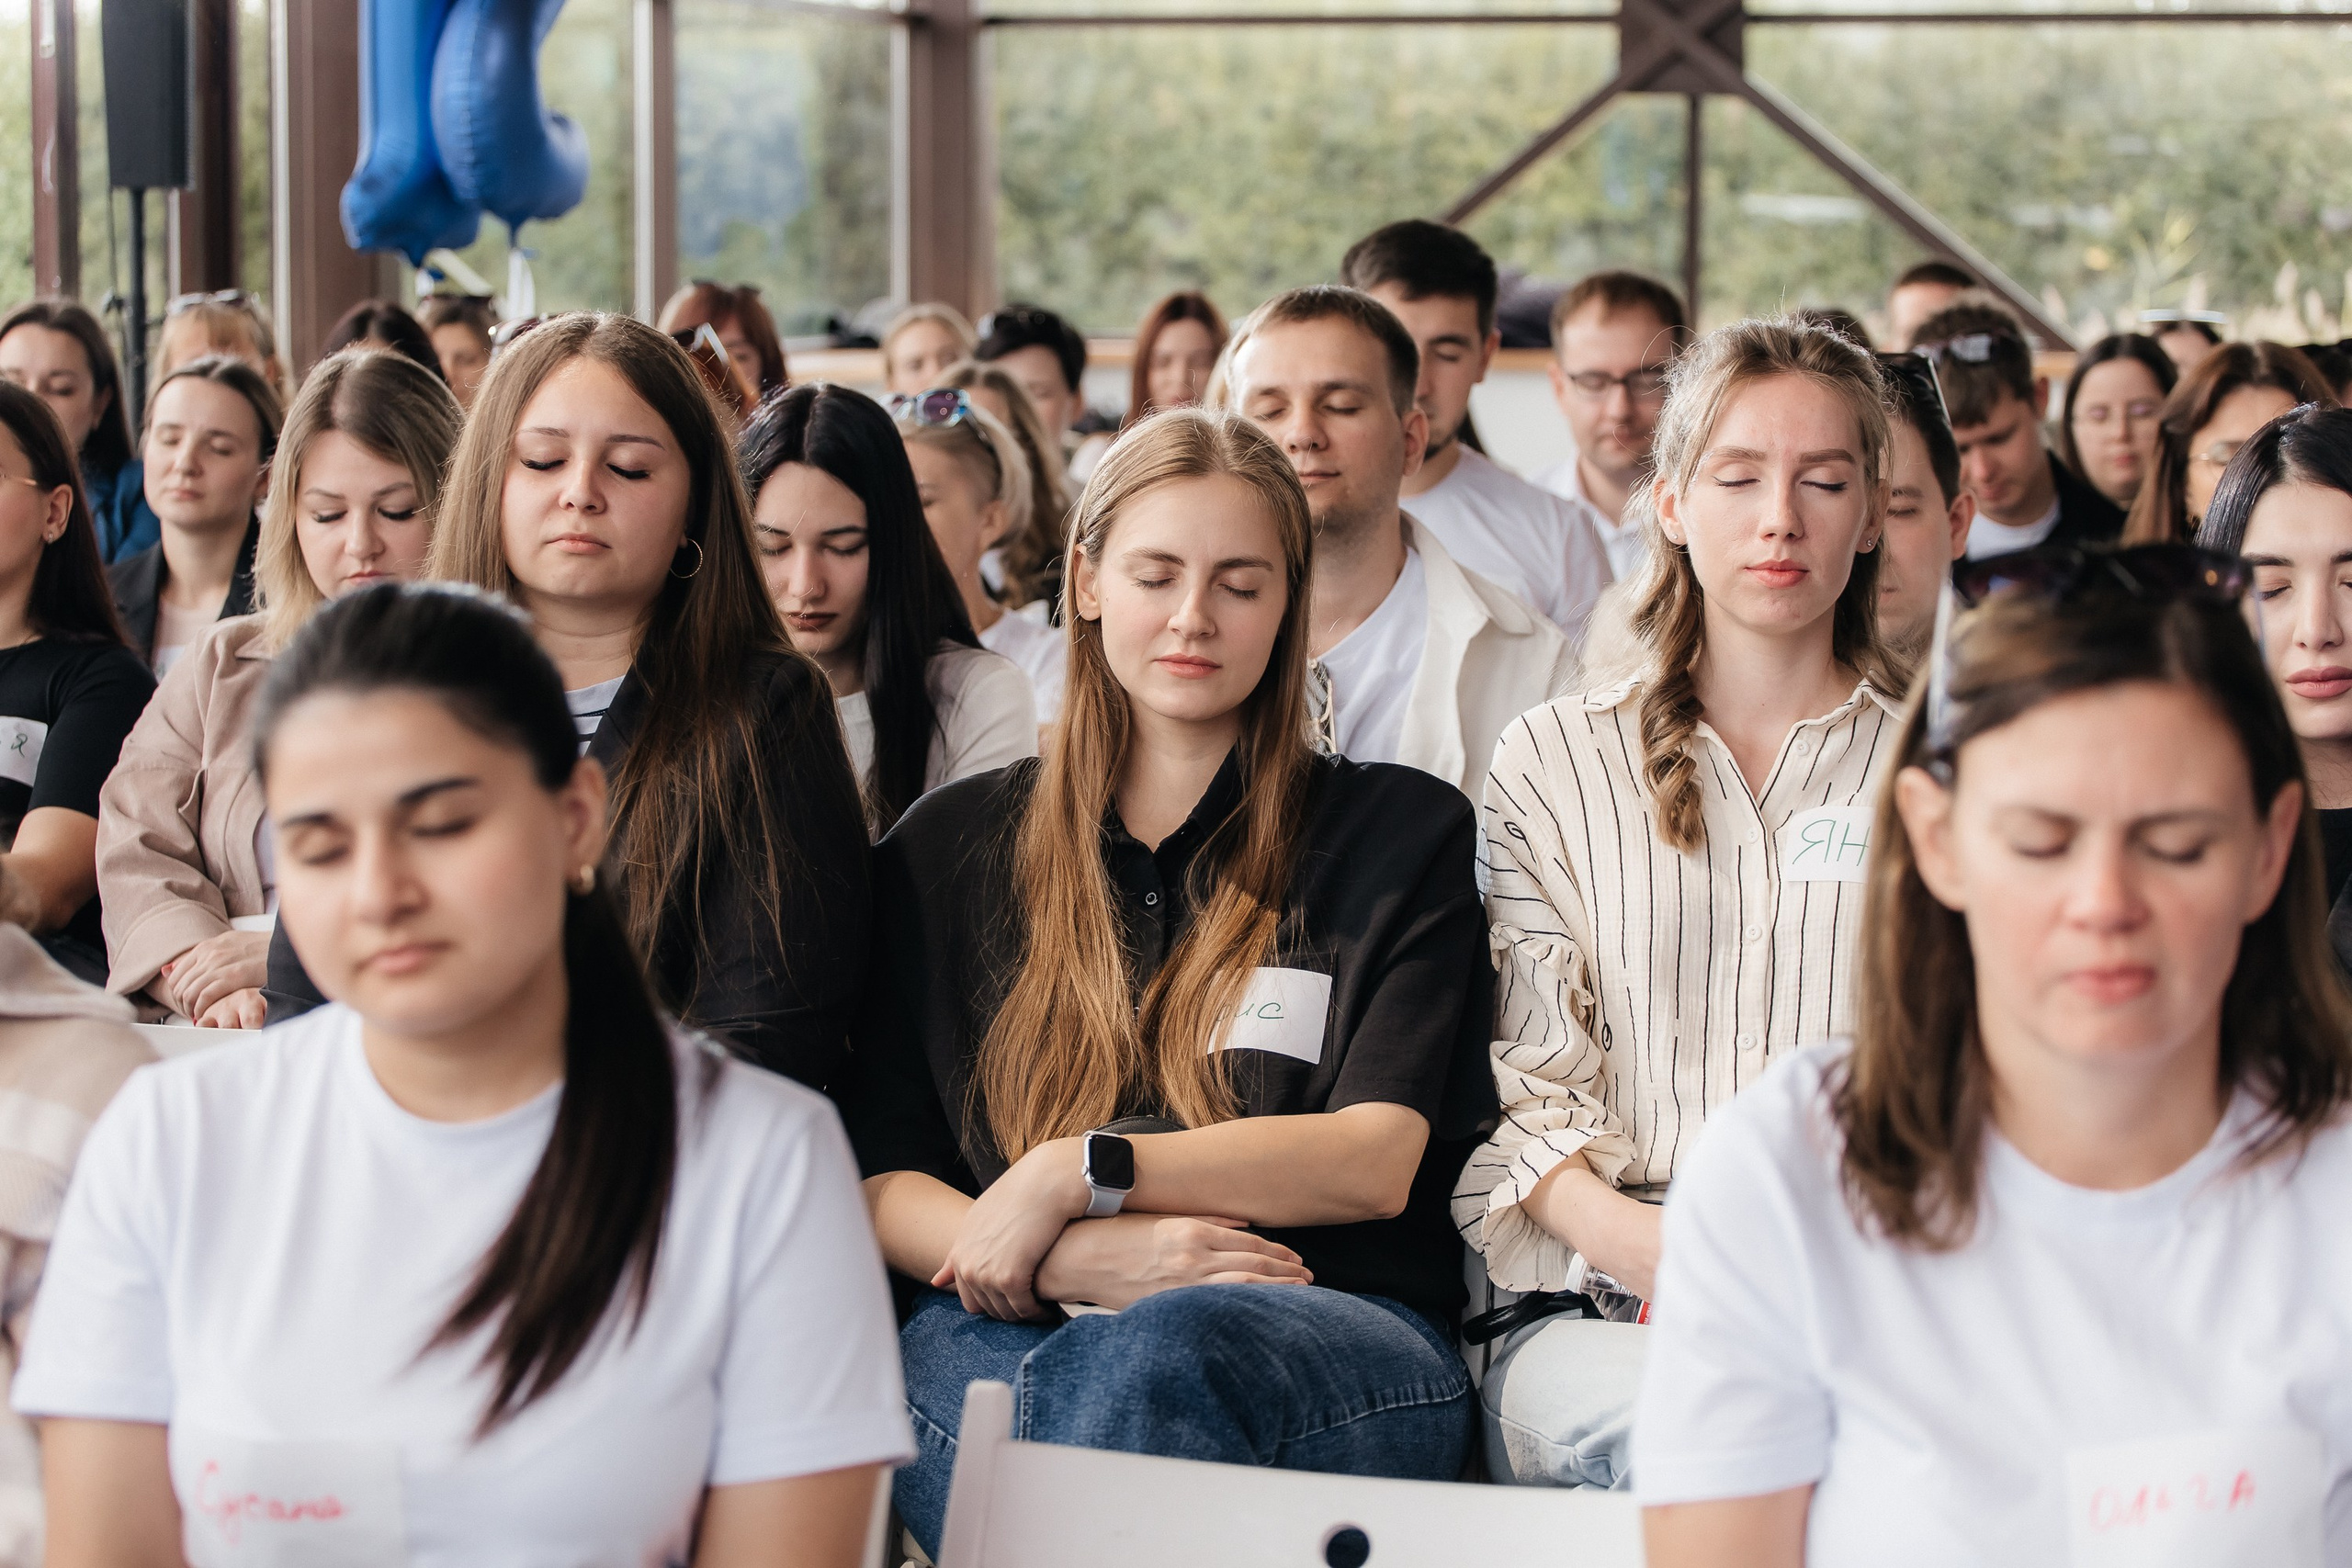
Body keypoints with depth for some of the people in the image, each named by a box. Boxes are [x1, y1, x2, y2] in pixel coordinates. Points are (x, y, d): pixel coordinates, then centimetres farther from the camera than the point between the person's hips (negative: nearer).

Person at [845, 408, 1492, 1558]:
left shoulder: (1402, 835, 16)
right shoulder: (949, 849, 21)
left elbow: (1377, 1160, 3)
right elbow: (877, 1185, 11)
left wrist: (1081, 1172, -7)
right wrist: (1085, 1259, -10)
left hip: (1337, 1345, -1)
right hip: (1010, 1328, 1)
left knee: (1160, 1352, -39)